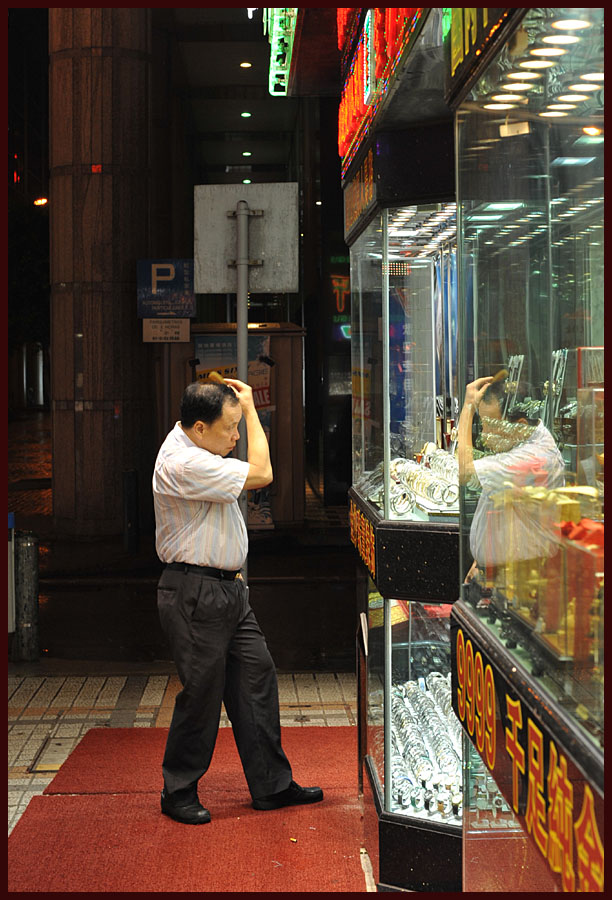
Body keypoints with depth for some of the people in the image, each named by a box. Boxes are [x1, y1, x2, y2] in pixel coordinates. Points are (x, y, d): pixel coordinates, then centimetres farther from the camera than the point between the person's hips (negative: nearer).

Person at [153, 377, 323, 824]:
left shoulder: (193, 445, 10)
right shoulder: (183, 464, -23)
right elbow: (261, 474, -22)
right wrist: (251, 408, -12)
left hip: (227, 588, 10)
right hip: (195, 595, -10)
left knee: (257, 676, 10)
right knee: (202, 691, -2)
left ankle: (272, 785, 19)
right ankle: (179, 793, 15)